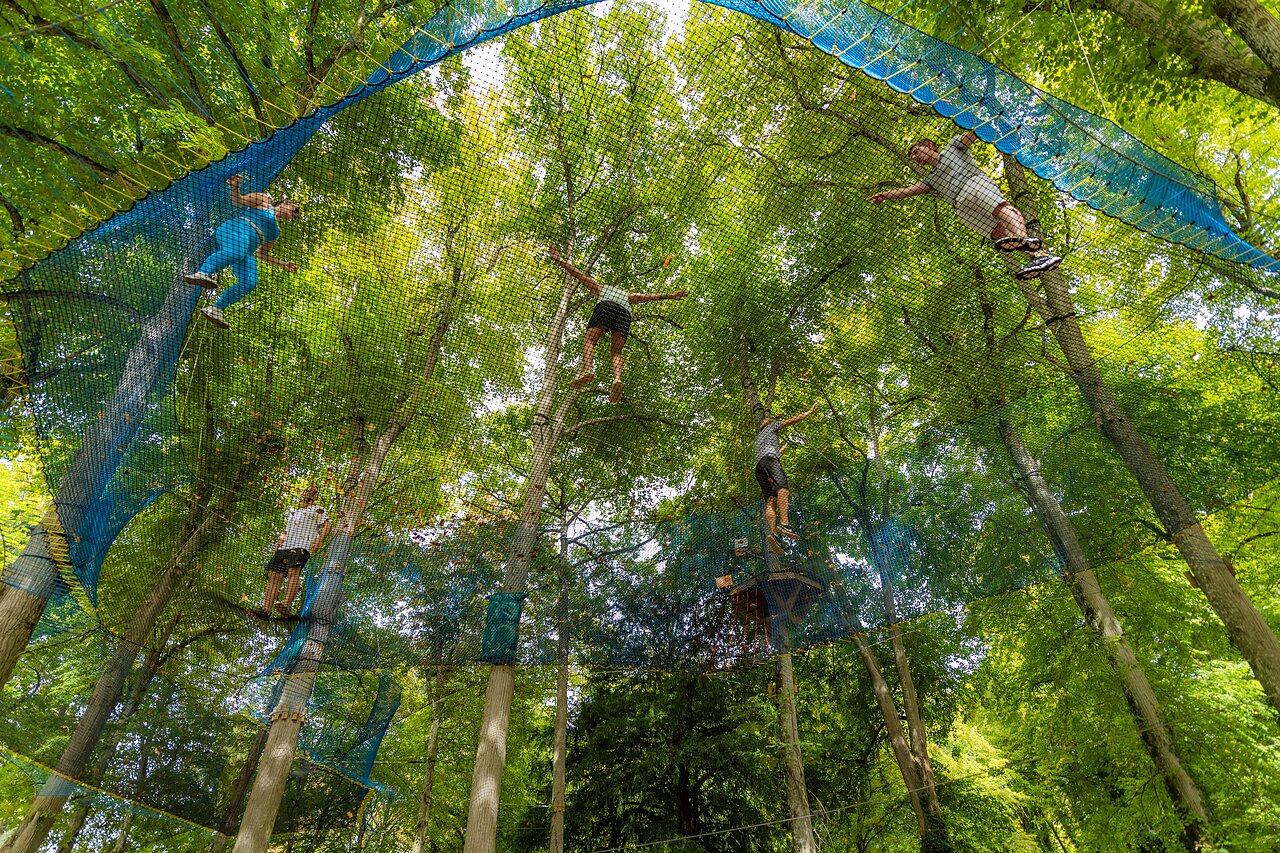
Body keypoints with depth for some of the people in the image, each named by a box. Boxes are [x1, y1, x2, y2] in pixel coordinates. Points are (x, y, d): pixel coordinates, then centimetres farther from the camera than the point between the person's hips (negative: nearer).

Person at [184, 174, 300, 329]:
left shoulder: (276, 231, 36)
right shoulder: (264, 200, 20)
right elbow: (237, 201, 9)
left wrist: (283, 264, 28)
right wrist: (234, 187, -11)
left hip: (247, 251, 6)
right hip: (236, 229, -6)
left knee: (250, 282, -21)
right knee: (235, 252, -41)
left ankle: (216, 309, -27)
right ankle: (202, 273, -58)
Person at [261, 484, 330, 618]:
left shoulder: (317, 511, 17)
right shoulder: (293, 511, 35)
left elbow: (327, 525, 2)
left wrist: (319, 540, -15)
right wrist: (280, 539, 13)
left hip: (302, 546, -7)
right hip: (284, 547, 7)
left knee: (294, 571, -29)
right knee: (275, 575, -10)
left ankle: (287, 605, -45)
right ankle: (266, 609, -17)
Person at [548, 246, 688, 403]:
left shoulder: (599, 288, 38)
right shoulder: (627, 295, 44)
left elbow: (579, 274, 33)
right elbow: (649, 296, 37)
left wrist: (559, 260, 34)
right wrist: (671, 296, 37)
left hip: (605, 306, -3)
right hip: (625, 312, 3)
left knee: (589, 341, -10)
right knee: (617, 352, 0)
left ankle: (587, 368, -40)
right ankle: (617, 378, -29)